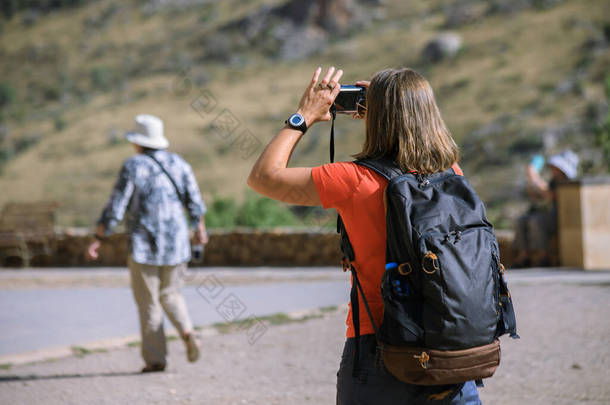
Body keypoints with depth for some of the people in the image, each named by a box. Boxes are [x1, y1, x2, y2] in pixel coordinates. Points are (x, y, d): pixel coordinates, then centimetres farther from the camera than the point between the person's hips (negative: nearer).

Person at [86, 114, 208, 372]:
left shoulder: (133, 167, -9)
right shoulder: (178, 164, 5)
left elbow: (115, 209, -11)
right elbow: (195, 204, 7)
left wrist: (98, 239, -5)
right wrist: (200, 229, 24)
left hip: (144, 246, -4)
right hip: (176, 244, 4)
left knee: (148, 303, 5)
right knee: (170, 295, 20)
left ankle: (155, 359, 5)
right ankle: (187, 332, -6)